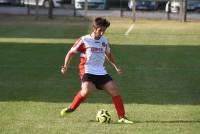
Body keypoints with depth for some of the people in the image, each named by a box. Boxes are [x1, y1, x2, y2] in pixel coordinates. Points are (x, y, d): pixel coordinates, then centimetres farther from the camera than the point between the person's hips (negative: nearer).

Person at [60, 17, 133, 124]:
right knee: (87, 90, -31)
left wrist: (116, 67, 28)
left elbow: (108, 54, 31)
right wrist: (65, 66, -9)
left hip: (101, 71, 5)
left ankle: (122, 117, -3)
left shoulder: (104, 41, 12)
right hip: (87, 70, -5)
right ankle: (70, 109, -11)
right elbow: (71, 53, 2)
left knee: (114, 90, -8)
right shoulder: (84, 40, -4)